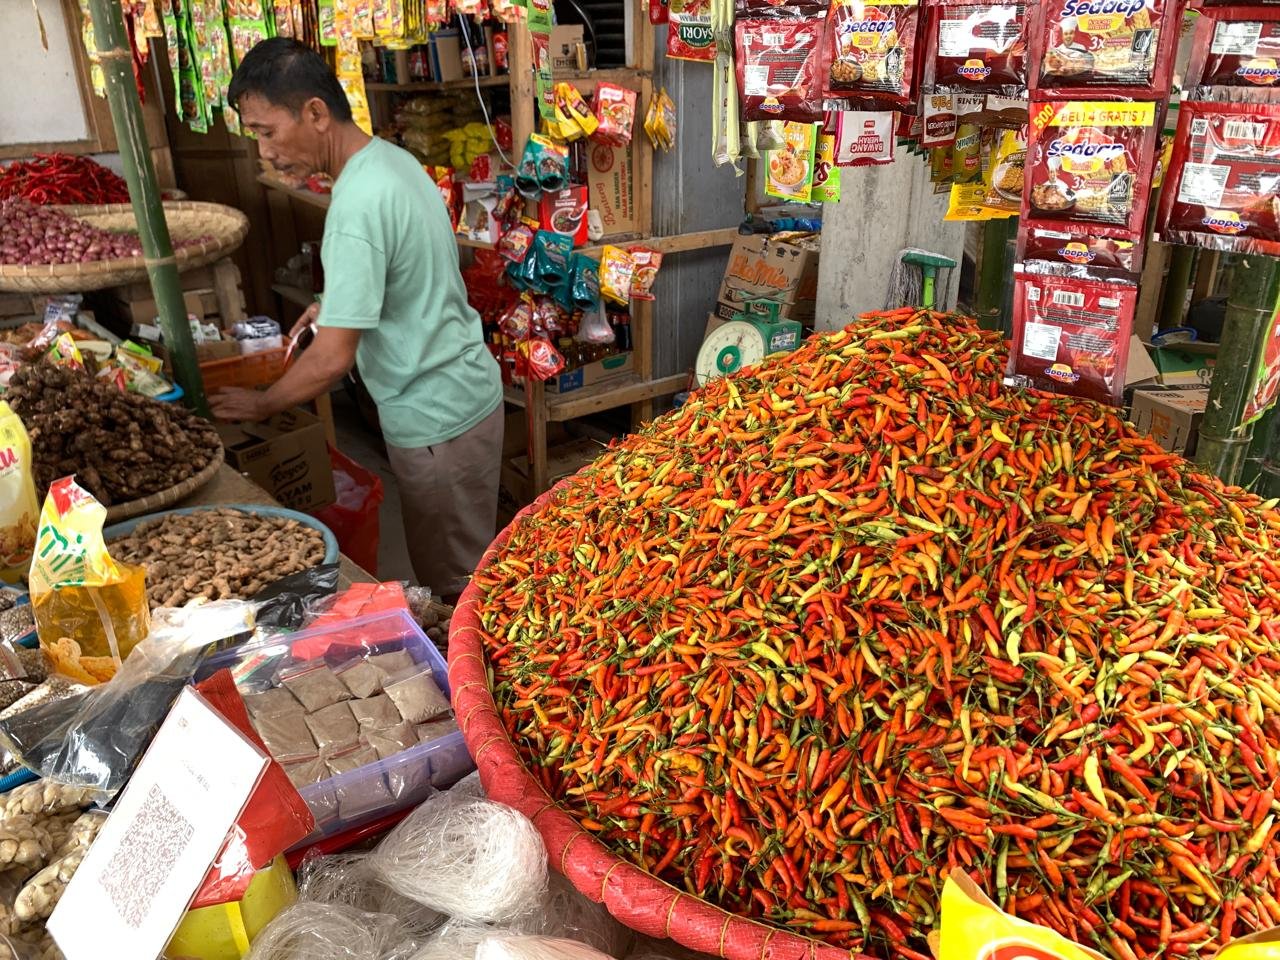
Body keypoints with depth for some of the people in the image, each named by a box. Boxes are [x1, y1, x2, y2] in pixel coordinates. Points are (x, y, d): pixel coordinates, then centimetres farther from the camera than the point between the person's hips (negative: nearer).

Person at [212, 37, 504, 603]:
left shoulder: (358, 204, -25)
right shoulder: (392, 158, 5)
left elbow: (333, 359, -24)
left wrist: (260, 406, -8)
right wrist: (339, 304, 10)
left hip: (436, 418, -9)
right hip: (461, 390, 9)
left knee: (451, 584, 8)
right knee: (458, 564, 23)